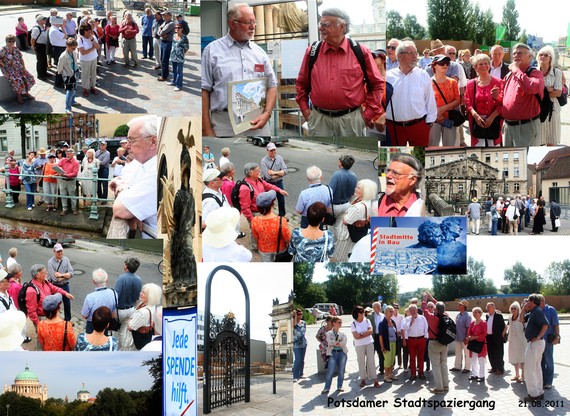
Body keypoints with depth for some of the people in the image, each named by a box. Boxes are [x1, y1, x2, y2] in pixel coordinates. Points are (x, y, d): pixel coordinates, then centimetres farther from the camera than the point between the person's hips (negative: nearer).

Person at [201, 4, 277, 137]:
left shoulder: (259, 52, 14)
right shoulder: (212, 50, 4)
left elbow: (271, 86, 15)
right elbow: (204, 91, 0)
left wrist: (267, 114, -4)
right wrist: (207, 130, -7)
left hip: (257, 123, 3)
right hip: (224, 125, -3)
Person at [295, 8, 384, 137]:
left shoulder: (361, 52, -1)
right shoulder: (312, 51, 5)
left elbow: (376, 84, 4)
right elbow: (302, 83, 16)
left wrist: (369, 113, -2)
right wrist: (304, 109, 7)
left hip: (351, 120, -1)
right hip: (319, 119, 2)